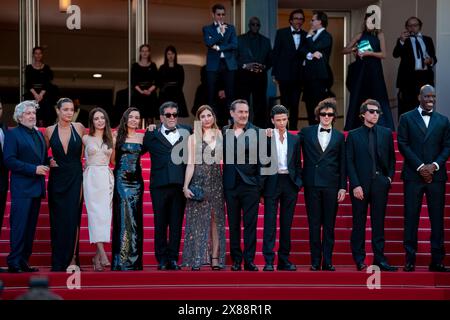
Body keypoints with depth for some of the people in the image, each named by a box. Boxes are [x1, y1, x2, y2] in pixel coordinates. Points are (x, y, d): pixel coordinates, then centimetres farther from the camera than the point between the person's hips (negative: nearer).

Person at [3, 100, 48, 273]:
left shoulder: (39, 134, 18)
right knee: (19, 226, -8)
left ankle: (24, 261, 13)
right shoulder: (13, 134, -4)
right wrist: (33, 169, -17)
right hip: (22, 188, -7)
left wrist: (48, 163, 2)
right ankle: (14, 263, -5)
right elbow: (9, 160, -14)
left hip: (36, 187, 7)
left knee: (30, 226, 8)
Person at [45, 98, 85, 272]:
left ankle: (72, 258, 4)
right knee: (57, 220, 4)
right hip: (57, 179, 1)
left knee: (72, 219, -4)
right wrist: (48, 161, -1)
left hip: (75, 179, -1)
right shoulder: (50, 130, 2)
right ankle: (58, 262, 10)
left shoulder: (79, 127, 0)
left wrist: (78, 162, 7)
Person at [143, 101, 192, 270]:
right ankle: (162, 259, 12)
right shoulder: (152, 135, 7)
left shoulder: (187, 132, 11)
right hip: (160, 185, -1)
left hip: (180, 185, 1)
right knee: (160, 223, 4)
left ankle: (173, 258, 11)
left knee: (176, 223, 4)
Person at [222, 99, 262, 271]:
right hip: (231, 184, 2)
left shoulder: (256, 132, -1)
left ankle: (249, 260, 4)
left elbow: (260, 159, -3)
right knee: (233, 224, 8)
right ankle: (236, 260, 16)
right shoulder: (224, 131, 6)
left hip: (250, 184, -2)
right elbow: (222, 156, 6)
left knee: (250, 224, 0)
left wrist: (260, 184, -8)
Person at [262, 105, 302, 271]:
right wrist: (261, 186, -4)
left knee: (286, 223, 7)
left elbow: (297, 164, 13)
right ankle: (269, 260, -2)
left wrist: (298, 182, 2)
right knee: (270, 223, -4)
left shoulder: (294, 139, 10)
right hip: (272, 183, -3)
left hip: (289, 183, 3)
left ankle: (284, 259, 13)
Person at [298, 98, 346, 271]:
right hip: (312, 184, 0)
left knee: (329, 225, 2)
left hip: (331, 185, 0)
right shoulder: (306, 132, 7)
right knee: (314, 224, 3)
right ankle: (315, 261, 7)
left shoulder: (339, 137, 9)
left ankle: (327, 261, 7)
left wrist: (343, 187, 2)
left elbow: (342, 164, 7)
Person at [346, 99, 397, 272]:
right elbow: (349, 162, -1)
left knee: (379, 222, 4)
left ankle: (379, 258, 7)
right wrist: (355, 185, -9)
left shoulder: (386, 133, 9)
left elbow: (391, 157, 14)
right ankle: (359, 259, 9)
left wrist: (390, 176, 1)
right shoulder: (353, 135, 3)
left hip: (380, 183, 2)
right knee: (359, 223, 3)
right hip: (361, 184, -2)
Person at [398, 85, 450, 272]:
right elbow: (403, 144, -1)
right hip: (413, 175, -2)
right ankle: (410, 260, 2)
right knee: (411, 217, -2)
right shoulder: (407, 118, 6)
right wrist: (420, 167, -9)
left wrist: (434, 165, -8)